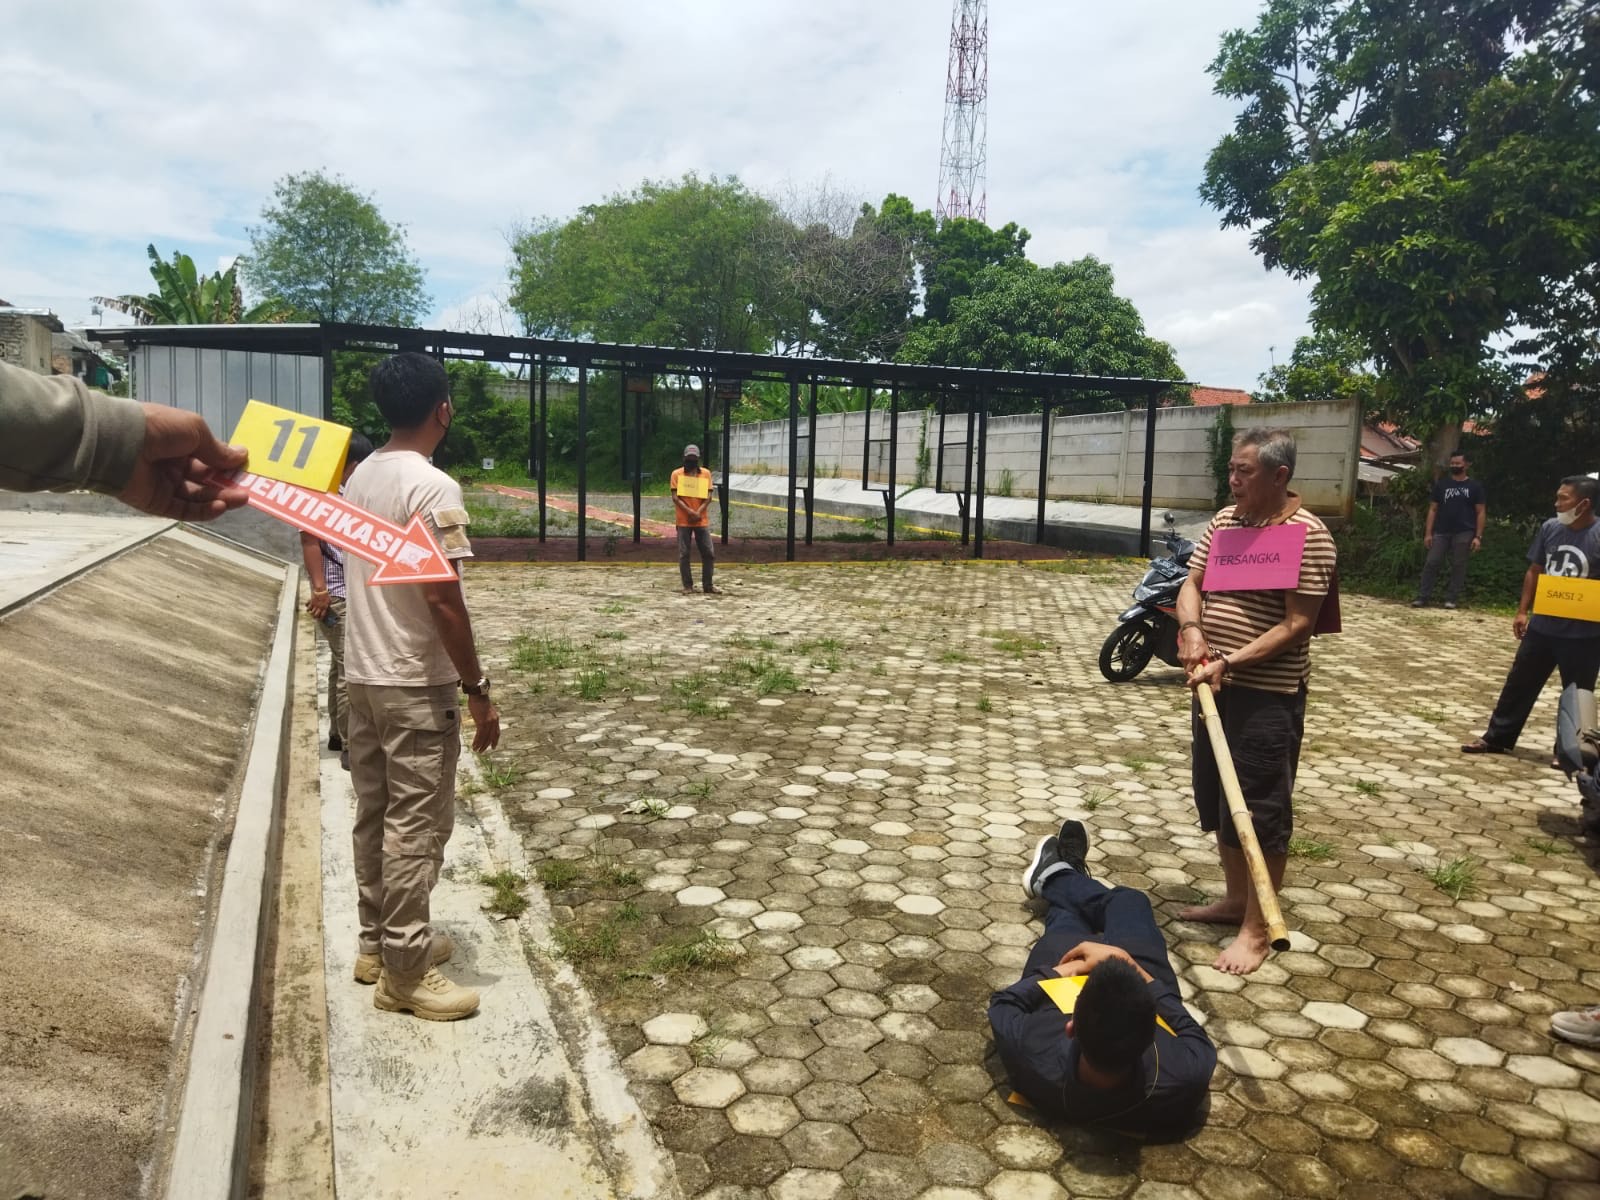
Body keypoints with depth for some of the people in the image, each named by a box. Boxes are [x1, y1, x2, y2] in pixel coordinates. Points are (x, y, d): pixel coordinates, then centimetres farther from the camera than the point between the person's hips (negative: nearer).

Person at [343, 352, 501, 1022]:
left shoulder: (360, 477, 9)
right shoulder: (433, 488, -18)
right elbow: (442, 598, -21)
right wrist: (478, 690, -16)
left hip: (361, 674, 9)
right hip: (415, 684, -9)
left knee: (375, 813, 16)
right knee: (416, 823, 0)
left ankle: (377, 943, 29)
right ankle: (404, 973, 9)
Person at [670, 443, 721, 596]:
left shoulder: (706, 473, 6)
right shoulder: (677, 474, 1)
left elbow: (708, 497, 2)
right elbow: (675, 498, -5)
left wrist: (698, 512, -14)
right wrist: (689, 512, -17)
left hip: (702, 520, 2)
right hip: (683, 520, -2)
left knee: (709, 553, 0)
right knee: (684, 554, 0)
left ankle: (707, 585, 10)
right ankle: (688, 586, 7)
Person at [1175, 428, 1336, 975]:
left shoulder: (1309, 537, -14)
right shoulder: (1224, 519, 7)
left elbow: (1295, 626, -17)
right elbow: (1192, 584, 6)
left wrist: (1231, 662, -24)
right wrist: (1191, 629, -14)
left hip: (1268, 694, -7)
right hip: (1215, 684, 7)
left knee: (1260, 810, 1)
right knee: (1217, 799, 17)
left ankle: (1257, 929, 13)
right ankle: (1235, 898, 34)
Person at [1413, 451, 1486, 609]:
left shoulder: (1474, 486, 6)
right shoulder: (1441, 485, 11)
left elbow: (1481, 512, 4)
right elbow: (1433, 509, 9)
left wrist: (1478, 536, -5)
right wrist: (1428, 533, 0)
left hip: (1464, 533, -1)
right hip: (1441, 532, 1)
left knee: (1458, 566, 1)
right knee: (1431, 563, -5)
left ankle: (1451, 599, 7)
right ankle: (1423, 597, -2)